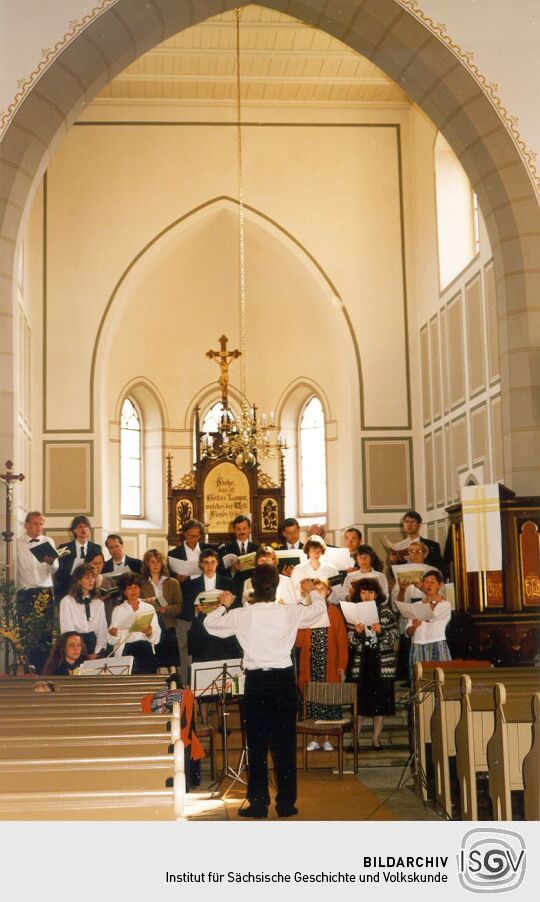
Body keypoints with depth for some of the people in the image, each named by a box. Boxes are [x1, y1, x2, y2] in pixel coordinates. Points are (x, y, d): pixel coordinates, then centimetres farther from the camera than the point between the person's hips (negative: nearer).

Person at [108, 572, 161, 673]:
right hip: (126, 650, -1)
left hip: (146, 651, 1)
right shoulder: (118, 610, 13)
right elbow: (113, 640, 3)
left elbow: (157, 637, 6)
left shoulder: (149, 608, 16)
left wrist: (150, 633, -13)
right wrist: (114, 633, -17)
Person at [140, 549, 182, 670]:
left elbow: (179, 606, 4)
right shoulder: (142, 584, 8)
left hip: (168, 629, 1)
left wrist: (166, 609, -13)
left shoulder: (173, 583, 11)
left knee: (171, 663, -3)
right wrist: (145, 603, -15)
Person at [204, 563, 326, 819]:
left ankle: (259, 803, 10)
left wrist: (224, 605, 26)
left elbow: (210, 624, 8)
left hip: (256, 681, -1)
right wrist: (313, 592, 35)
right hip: (284, 679, 1)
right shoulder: (290, 612, -5)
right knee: (285, 743, 8)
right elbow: (319, 609, 14)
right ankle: (286, 803, 13)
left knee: (257, 743, 8)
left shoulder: (241, 615, -8)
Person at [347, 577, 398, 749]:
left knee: (380, 702, 3)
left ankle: (376, 739, 12)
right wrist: (357, 632, -18)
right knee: (359, 702, -1)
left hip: (382, 663, 0)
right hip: (360, 663, 0)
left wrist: (380, 631, -18)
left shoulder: (385, 612, 4)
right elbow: (350, 642, 2)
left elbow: (394, 637, -1)